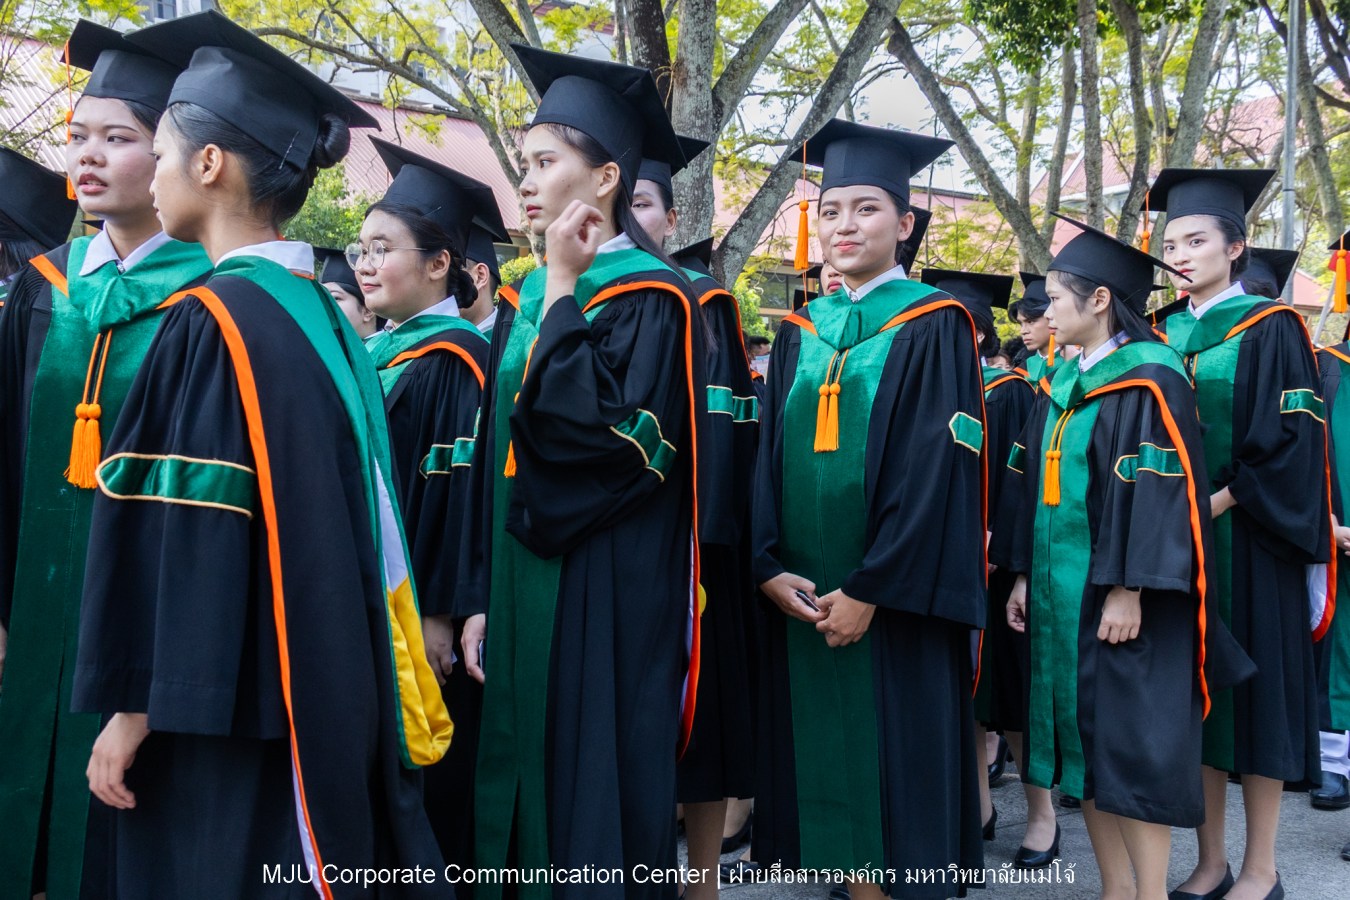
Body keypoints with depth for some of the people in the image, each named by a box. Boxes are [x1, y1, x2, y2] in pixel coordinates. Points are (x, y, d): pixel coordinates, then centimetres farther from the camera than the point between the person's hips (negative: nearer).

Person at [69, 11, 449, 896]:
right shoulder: (322, 312, 7)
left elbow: (185, 533, -19)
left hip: (235, 698, -7)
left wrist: (138, 701, -11)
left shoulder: (212, 318, -16)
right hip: (332, 688, 7)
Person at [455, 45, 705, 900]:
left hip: (606, 599, -7)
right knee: (519, 790, 13)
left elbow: (621, 441, -23)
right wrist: (480, 599, 6)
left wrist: (565, 292, -17)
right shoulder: (523, 303, 12)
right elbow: (494, 462, 12)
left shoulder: (651, 297, -9)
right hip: (520, 590, 7)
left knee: (593, 799, 2)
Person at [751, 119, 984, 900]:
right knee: (829, 763, 11)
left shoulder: (933, 326, -4)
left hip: (893, 600, -5)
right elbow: (769, 455, 8)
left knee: (897, 768, 3)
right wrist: (769, 566, -6)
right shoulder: (801, 333, 12)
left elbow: (936, 468, -13)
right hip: (805, 601, 5)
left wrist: (870, 590, -17)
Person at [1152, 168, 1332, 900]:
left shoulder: (1268, 328, -5)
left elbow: (1292, 435, -12)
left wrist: (1220, 502, -18)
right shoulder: (1164, 337, 11)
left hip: (1245, 539, -5)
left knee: (1252, 687, 1)